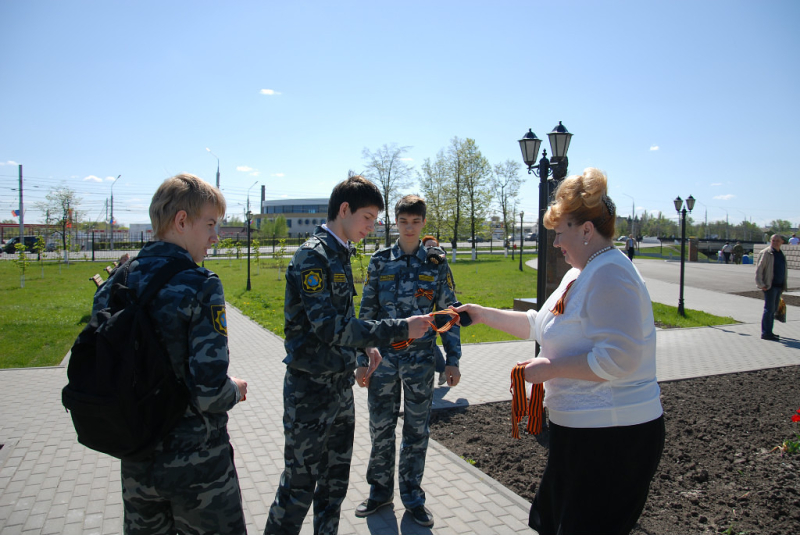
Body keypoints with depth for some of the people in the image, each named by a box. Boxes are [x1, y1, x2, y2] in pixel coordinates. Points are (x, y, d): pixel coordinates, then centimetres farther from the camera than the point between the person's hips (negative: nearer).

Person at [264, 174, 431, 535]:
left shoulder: (340, 254, 10)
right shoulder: (312, 256, -18)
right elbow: (330, 327, -27)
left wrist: (366, 347, 10)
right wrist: (400, 329, -26)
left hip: (340, 384, 9)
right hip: (311, 388, -9)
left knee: (335, 480, 19)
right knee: (299, 486, 4)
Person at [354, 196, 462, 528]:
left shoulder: (436, 264, 1)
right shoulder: (380, 262, 2)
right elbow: (367, 312, 4)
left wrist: (453, 360, -1)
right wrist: (362, 360, 1)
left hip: (421, 360, 0)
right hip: (384, 357, 1)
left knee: (417, 430, 11)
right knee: (381, 427, 10)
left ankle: (412, 495, 29)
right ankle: (380, 490, 31)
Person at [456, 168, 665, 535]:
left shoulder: (609, 275, -21)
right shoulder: (580, 274, 13)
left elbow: (617, 359, -29)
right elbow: (539, 325, 20)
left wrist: (550, 368, -20)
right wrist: (483, 314, 16)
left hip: (611, 435, -10)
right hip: (583, 428, 10)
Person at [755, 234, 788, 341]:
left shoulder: (781, 254, 17)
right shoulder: (766, 253, -8)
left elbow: (784, 270, 25)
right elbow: (759, 269, -13)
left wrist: (784, 286, 18)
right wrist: (761, 284, -18)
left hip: (779, 286, 8)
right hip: (770, 286, -8)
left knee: (774, 309, 11)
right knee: (769, 309, -9)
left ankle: (768, 332, 19)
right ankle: (766, 333, -5)